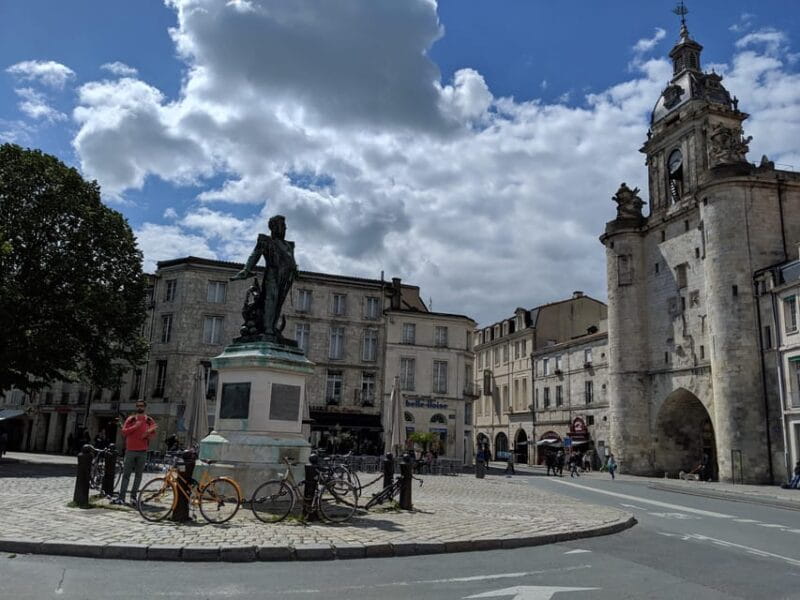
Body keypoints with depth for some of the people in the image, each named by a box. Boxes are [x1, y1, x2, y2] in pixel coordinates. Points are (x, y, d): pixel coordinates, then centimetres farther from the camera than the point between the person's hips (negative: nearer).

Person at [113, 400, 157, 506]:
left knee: (138, 474, 5)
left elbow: (153, 434, 6)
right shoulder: (130, 419, 5)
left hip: (142, 451, 1)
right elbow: (124, 432, -5)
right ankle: (121, 497, -2)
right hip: (130, 450, -1)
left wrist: (148, 434, -16)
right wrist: (135, 426, -16)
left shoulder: (149, 421, 6)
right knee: (126, 474, -2)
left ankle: (133, 496, 13)